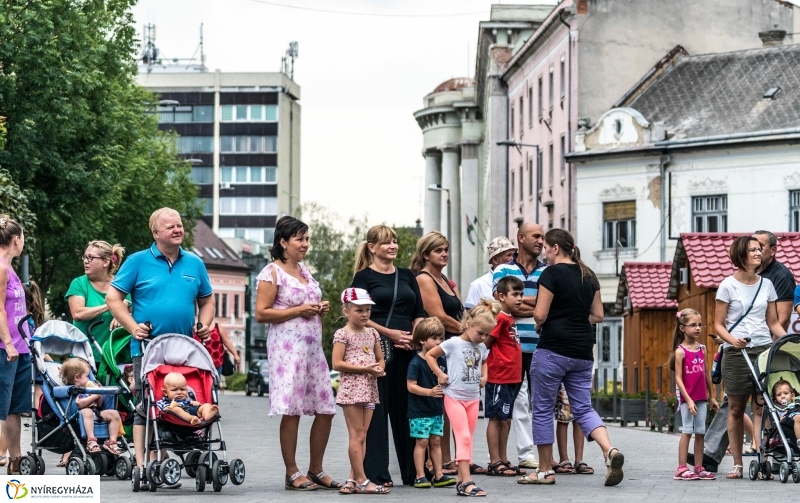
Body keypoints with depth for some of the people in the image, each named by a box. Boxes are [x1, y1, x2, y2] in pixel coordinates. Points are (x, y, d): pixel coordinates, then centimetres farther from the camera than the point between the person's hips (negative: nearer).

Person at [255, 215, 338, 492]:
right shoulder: (272, 273, -5)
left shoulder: (305, 271, 19)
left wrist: (320, 309, 9)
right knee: (292, 411, -7)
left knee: (325, 410, 5)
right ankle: (292, 474, 0)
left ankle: (316, 470, 16)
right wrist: (299, 311, -14)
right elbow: (261, 313, -12)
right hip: (288, 346, -8)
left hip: (313, 345, 8)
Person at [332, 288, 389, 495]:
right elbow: (337, 363, -13)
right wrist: (365, 368, -18)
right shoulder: (343, 334, -6)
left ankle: (353, 479, 8)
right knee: (357, 435, -7)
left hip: (369, 389, 7)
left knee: (361, 435, 6)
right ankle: (361, 480, -7)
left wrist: (379, 369, -6)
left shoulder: (372, 333, 12)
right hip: (352, 388, -7)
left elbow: (380, 358, 19)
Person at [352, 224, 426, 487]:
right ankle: (376, 474, -1)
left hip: (406, 351, 4)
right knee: (376, 410, -3)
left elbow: (419, 314, 15)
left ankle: (413, 471, 11)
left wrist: (415, 336, -4)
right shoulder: (364, 277, 2)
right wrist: (390, 333, -15)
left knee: (406, 409, 6)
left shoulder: (407, 276, 17)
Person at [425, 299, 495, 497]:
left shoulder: (481, 347, 6)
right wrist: (440, 374, -10)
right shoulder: (453, 343, -11)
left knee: (467, 440, 9)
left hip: (473, 398, 6)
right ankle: (467, 482, -17)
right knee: (464, 438, -13)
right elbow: (429, 355, -4)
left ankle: (461, 481, 14)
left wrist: (484, 376, 11)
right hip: (455, 397, -6)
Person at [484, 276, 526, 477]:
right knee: (496, 418, -3)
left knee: (505, 419, 13)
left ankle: (503, 461, 19)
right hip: (499, 378, -9)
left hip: (511, 377, 9)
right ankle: (494, 462, 0)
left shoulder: (510, 318, 13)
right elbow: (486, 342, -17)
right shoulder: (501, 318, -14)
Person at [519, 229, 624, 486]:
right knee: (583, 408, 8)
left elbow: (540, 314, -14)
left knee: (543, 409, 6)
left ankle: (545, 471, 9)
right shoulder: (588, 275, 12)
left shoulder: (552, 273, -9)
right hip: (583, 352, 6)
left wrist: (539, 325, 7)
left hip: (553, 350, -6)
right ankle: (610, 451, -17)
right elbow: (597, 315, 15)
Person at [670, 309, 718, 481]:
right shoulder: (680, 351, -9)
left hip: (701, 397, 6)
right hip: (687, 397, -6)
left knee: (700, 432, 7)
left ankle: (699, 468, 13)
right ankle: (682, 468, -2)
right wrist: (688, 400, -18)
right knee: (687, 431, -5)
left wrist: (711, 396, 17)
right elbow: (678, 378, -12)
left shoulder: (702, 349, 9)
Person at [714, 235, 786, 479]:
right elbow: (718, 324, 0)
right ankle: (737, 463, 9)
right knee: (736, 408, 3)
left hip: (764, 349, 2)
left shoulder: (766, 284, 11)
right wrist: (731, 339, -20)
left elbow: (773, 322, 14)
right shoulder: (728, 285, 0)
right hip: (736, 351, -2)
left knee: (761, 406, -7)